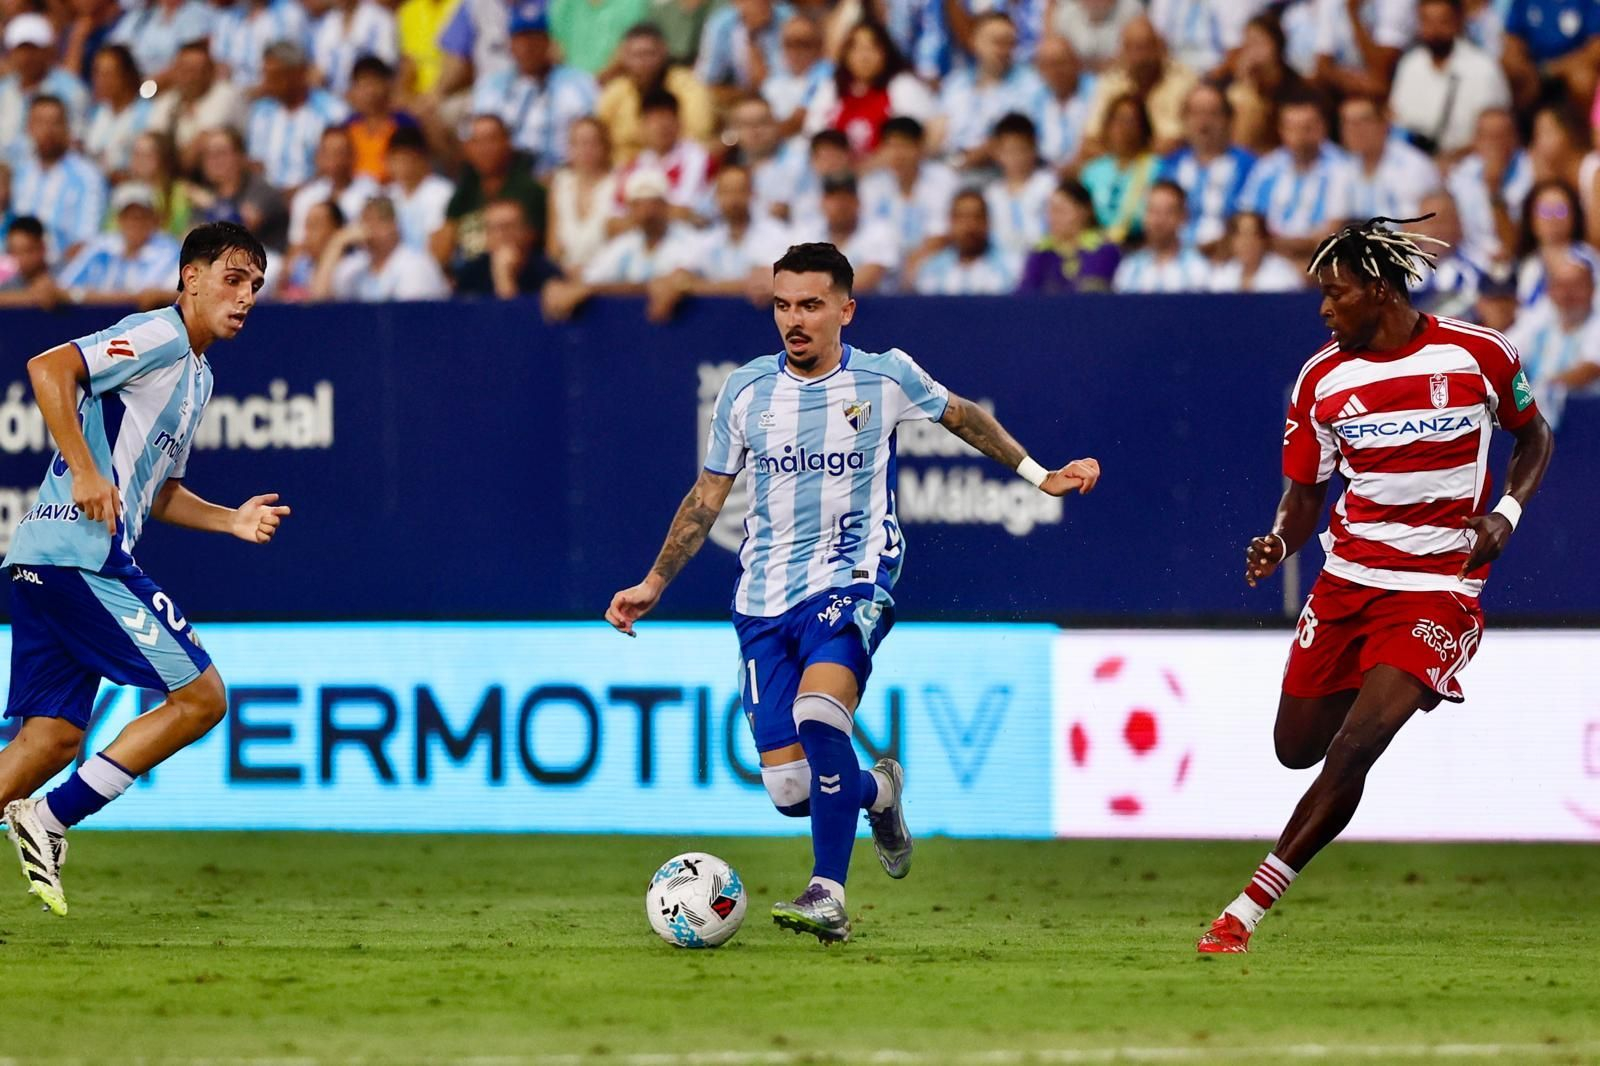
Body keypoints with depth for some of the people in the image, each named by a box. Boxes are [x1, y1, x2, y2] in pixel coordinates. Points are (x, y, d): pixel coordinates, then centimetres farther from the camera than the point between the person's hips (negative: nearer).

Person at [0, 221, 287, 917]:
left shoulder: (196, 375, 25)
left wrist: (232, 520, 17)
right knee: (200, 698, -7)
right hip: (82, 552, -10)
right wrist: (84, 470, -22)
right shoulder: (159, 337, -6)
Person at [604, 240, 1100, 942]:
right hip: (764, 597, 3)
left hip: (852, 581, -3)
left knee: (818, 712, -32)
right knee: (789, 790, -5)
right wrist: (653, 585, 13)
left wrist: (1039, 475, 20)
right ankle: (877, 791, 31)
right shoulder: (746, 391, 3)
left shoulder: (886, 378, -2)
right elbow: (707, 497, 14)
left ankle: (829, 895, -24)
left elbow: (962, 416, 18)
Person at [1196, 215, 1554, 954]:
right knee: (1297, 748, 9)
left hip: (1440, 584, -5)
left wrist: (1504, 515, -8)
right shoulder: (1322, 379, 0)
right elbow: (1306, 492, 7)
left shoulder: (1480, 354, -7)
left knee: (1354, 748, -19)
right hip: (1346, 578, 5)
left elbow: (1534, 439, 9)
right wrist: (1280, 542, -15)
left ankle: (1246, 910, -15)